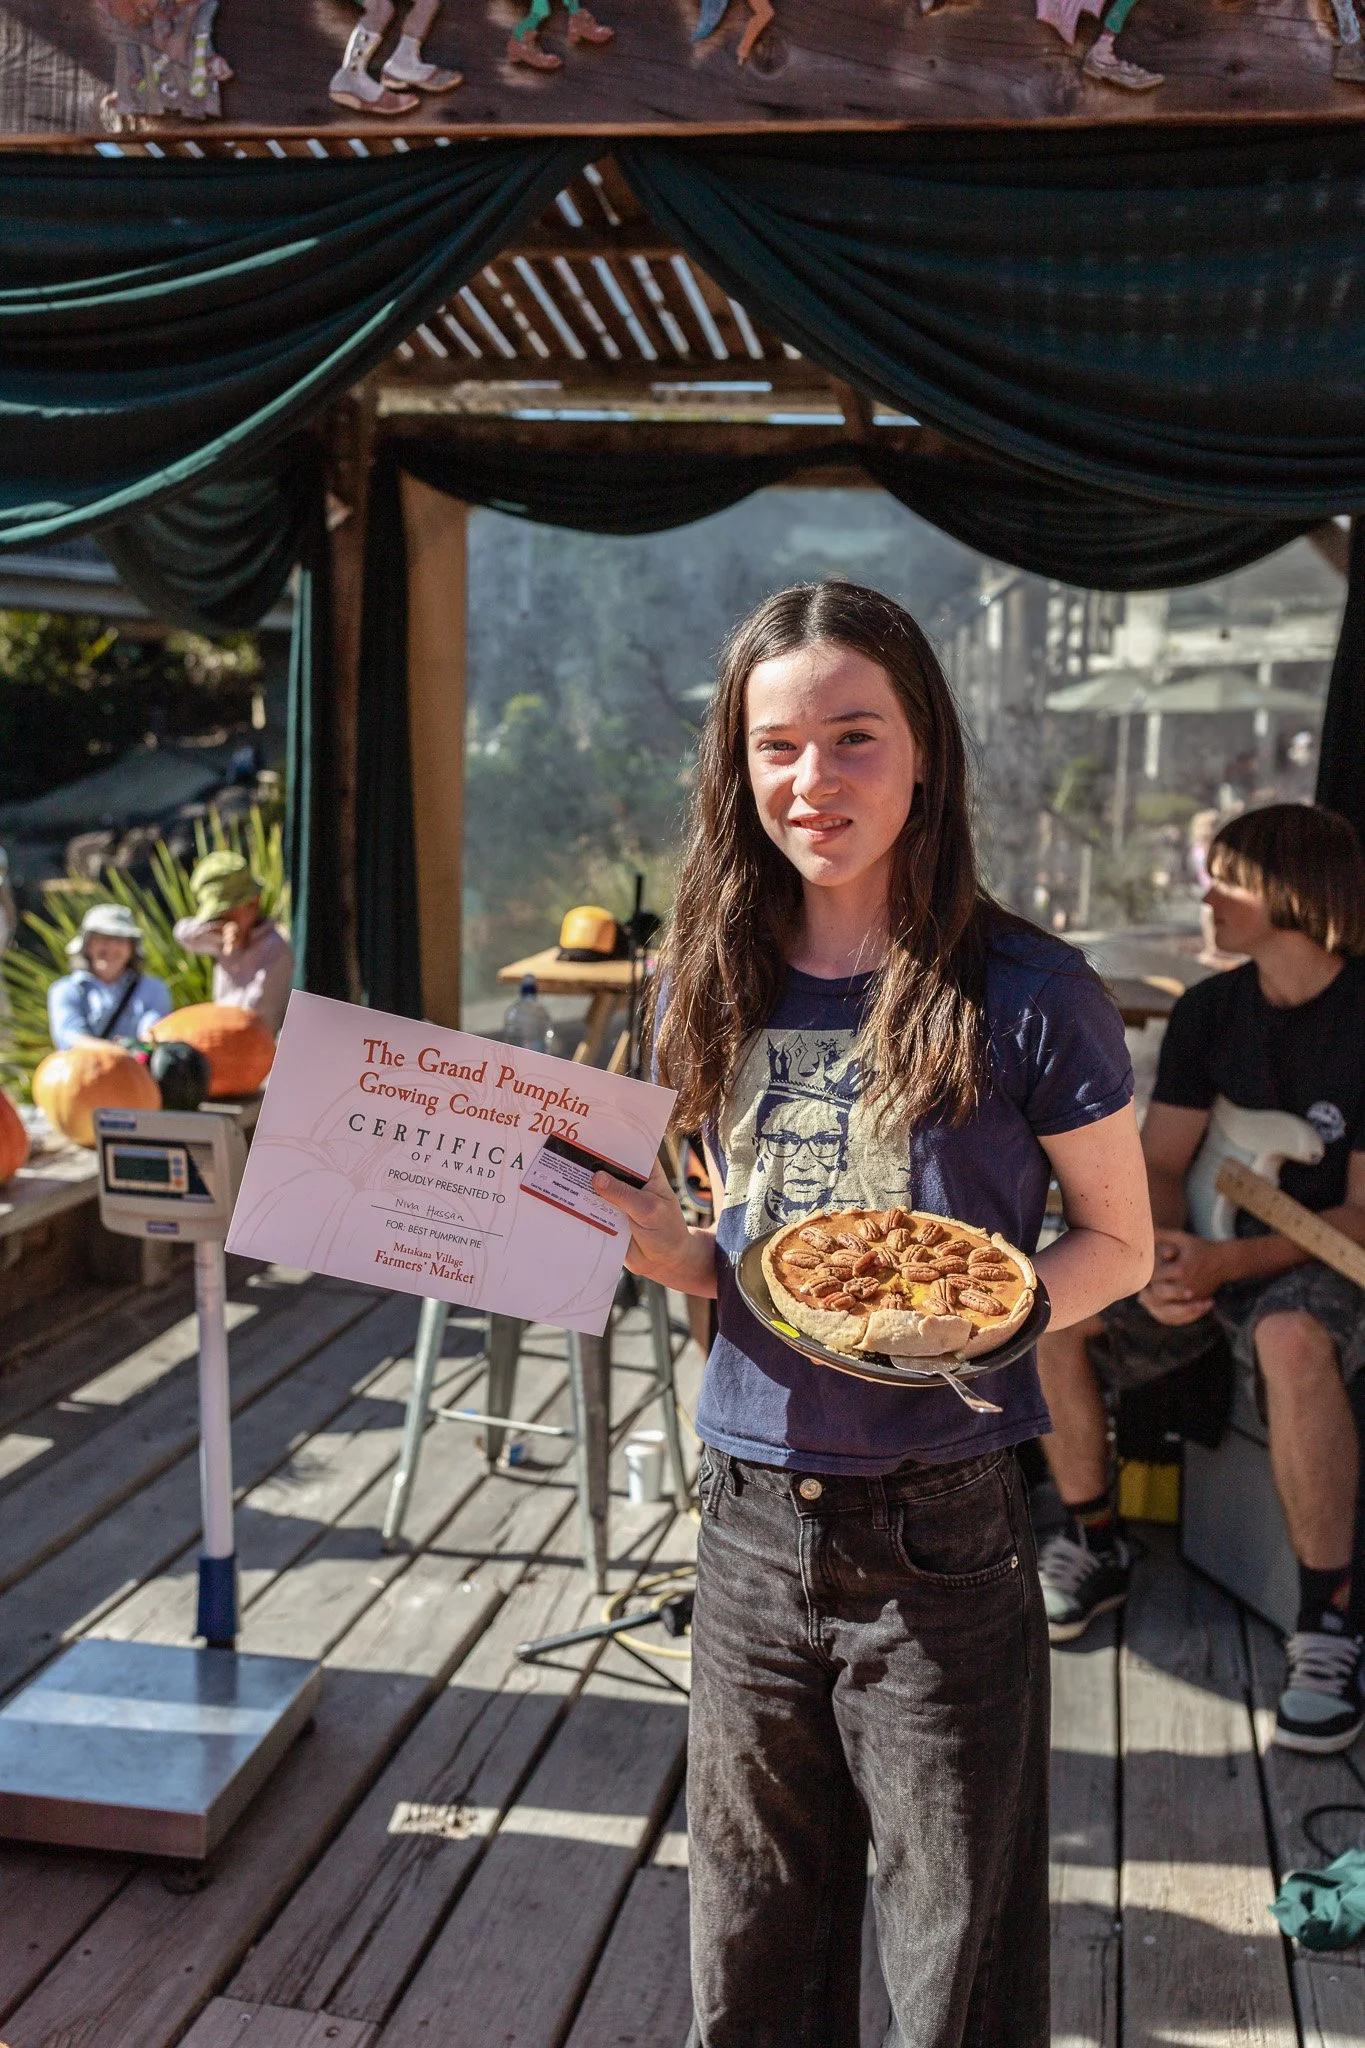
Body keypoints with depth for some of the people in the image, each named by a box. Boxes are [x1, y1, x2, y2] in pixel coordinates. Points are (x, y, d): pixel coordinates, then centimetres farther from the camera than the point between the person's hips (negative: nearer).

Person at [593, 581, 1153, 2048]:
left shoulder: (1026, 999, -11)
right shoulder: (714, 991, 3)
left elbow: (1117, 1241, -1)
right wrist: (672, 1253, -9)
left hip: (942, 1544, -4)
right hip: (751, 1525, 4)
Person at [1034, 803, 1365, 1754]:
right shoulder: (1208, 1012, 4)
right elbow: (1159, 1164, 1)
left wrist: (1229, 1263, -30)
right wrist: (1158, 1252, -22)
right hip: (1213, 1248, 6)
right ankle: (1095, 1548, 0)